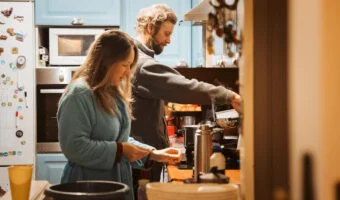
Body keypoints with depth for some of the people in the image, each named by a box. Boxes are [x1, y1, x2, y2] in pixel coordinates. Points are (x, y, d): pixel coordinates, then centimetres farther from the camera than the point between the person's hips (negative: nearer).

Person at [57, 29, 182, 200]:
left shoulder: (114, 93, 11)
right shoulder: (79, 94, -17)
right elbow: (74, 146, -24)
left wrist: (154, 154, 3)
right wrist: (119, 151, -21)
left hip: (118, 186, 9)